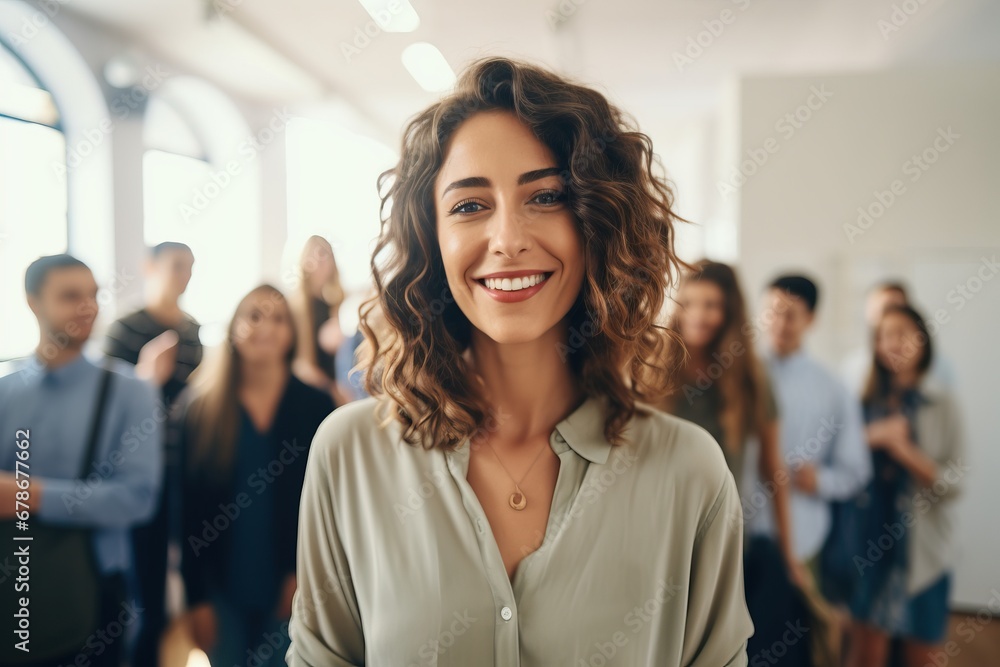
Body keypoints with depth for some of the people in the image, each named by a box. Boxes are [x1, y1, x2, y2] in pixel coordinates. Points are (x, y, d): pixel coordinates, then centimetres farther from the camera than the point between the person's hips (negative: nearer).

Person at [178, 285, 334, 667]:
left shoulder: (316, 406, -2)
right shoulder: (200, 406, -2)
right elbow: (189, 506, -2)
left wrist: (304, 573, -7)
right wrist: (196, 596, -4)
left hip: (288, 589, 0)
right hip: (222, 588, 0)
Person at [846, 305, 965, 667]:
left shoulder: (941, 402, -4)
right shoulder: (868, 400, 3)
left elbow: (954, 482, -9)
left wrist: (902, 448, -20)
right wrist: (870, 439, -15)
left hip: (924, 548, -1)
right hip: (871, 543, 1)